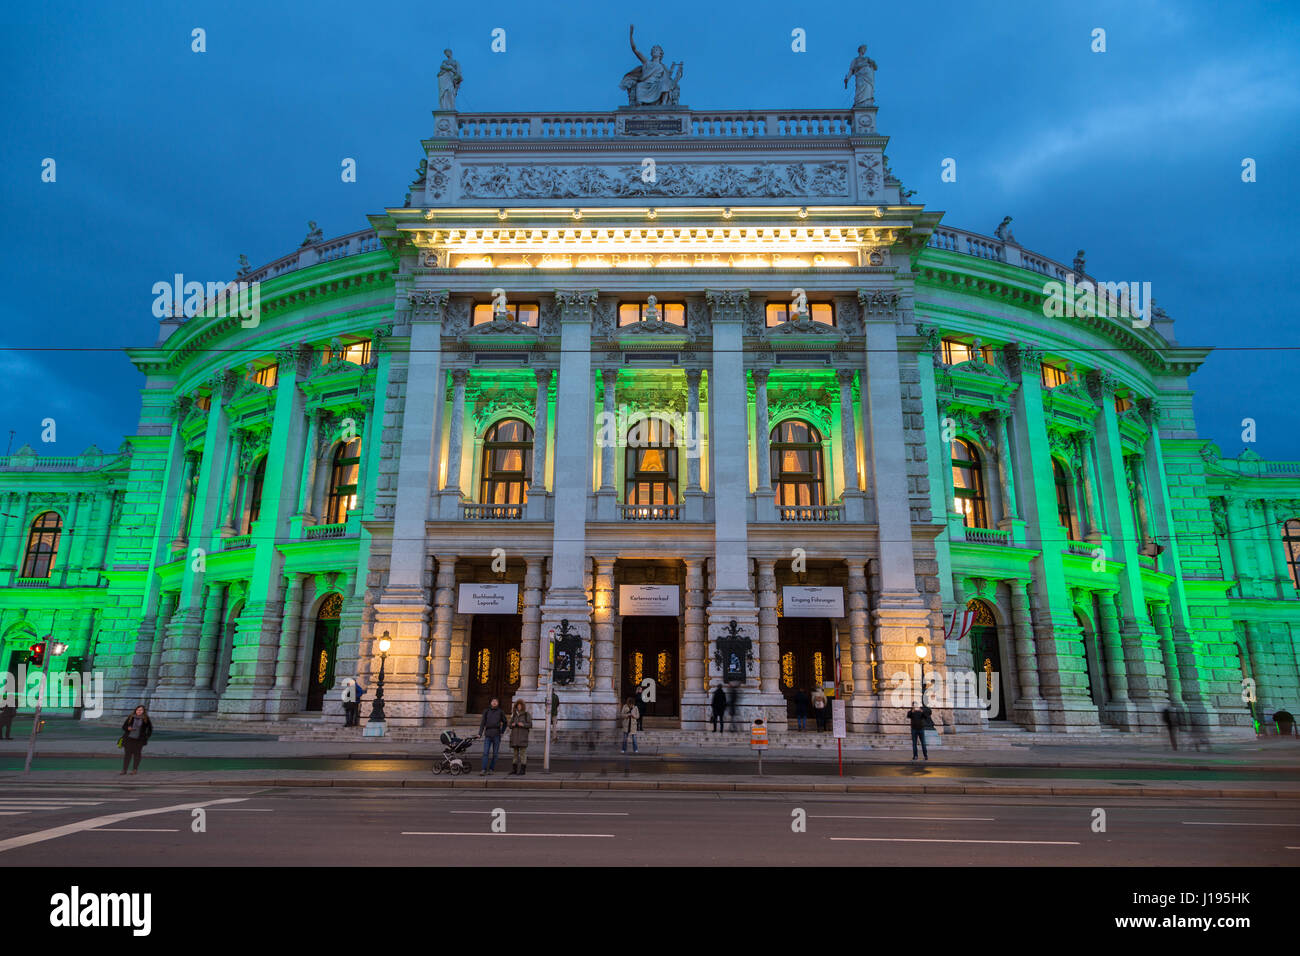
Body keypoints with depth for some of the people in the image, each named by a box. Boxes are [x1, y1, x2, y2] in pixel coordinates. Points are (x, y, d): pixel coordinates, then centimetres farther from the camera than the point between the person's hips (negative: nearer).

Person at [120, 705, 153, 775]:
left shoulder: (146, 719, 1)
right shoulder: (131, 717, 2)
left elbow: (150, 728, 12)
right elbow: (124, 726, 8)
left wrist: (147, 736, 4)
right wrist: (128, 728, -13)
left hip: (139, 740, -1)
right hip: (129, 738, 1)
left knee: (137, 754, -1)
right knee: (127, 754, -2)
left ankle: (135, 769, 6)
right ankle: (124, 770, 3)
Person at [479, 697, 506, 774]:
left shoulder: (500, 712, 2)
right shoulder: (486, 711, 5)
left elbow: (505, 723, 14)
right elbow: (483, 723, 3)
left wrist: (502, 732, 8)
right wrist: (480, 733, -7)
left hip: (496, 735, 0)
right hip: (488, 735, 1)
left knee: (495, 754, 2)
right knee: (485, 753, -10)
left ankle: (491, 770, 15)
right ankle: (484, 771, -13)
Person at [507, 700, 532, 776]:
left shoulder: (527, 714, -2)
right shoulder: (514, 715, 10)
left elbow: (530, 725, -5)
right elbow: (510, 725, 11)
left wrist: (523, 724, -22)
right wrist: (512, 725, -11)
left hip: (523, 735, -4)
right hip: (515, 735, 4)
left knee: (523, 752, -5)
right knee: (515, 753, 8)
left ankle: (523, 770, -2)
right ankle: (514, 770, 12)